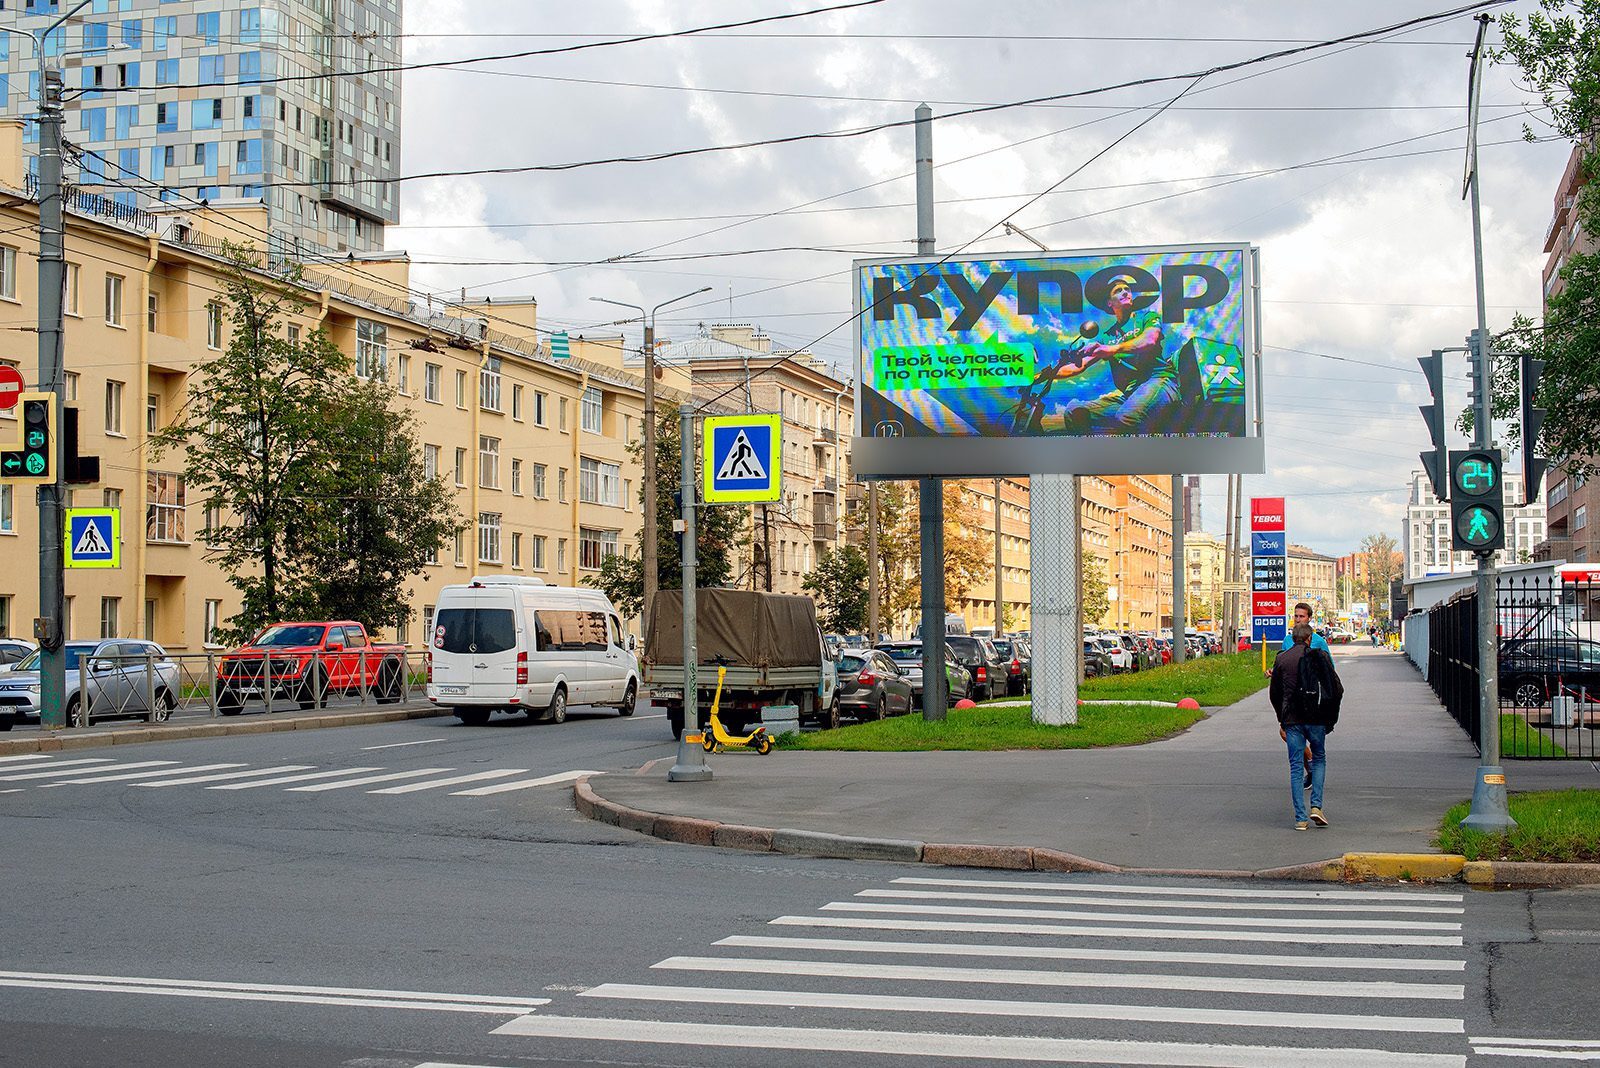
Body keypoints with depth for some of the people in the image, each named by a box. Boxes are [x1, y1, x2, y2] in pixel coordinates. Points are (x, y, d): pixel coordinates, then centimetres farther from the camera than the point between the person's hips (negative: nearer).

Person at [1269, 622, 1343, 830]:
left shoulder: (1281, 659, 5)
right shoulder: (1320, 657, -1)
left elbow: (1274, 694, 10)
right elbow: (1338, 689, -2)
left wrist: (1282, 721, 20)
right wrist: (1331, 715, 11)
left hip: (1292, 720, 1)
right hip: (1316, 719, -1)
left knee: (1296, 768, 5)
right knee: (1319, 759, 19)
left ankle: (1300, 818, 1)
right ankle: (1316, 806, 5)